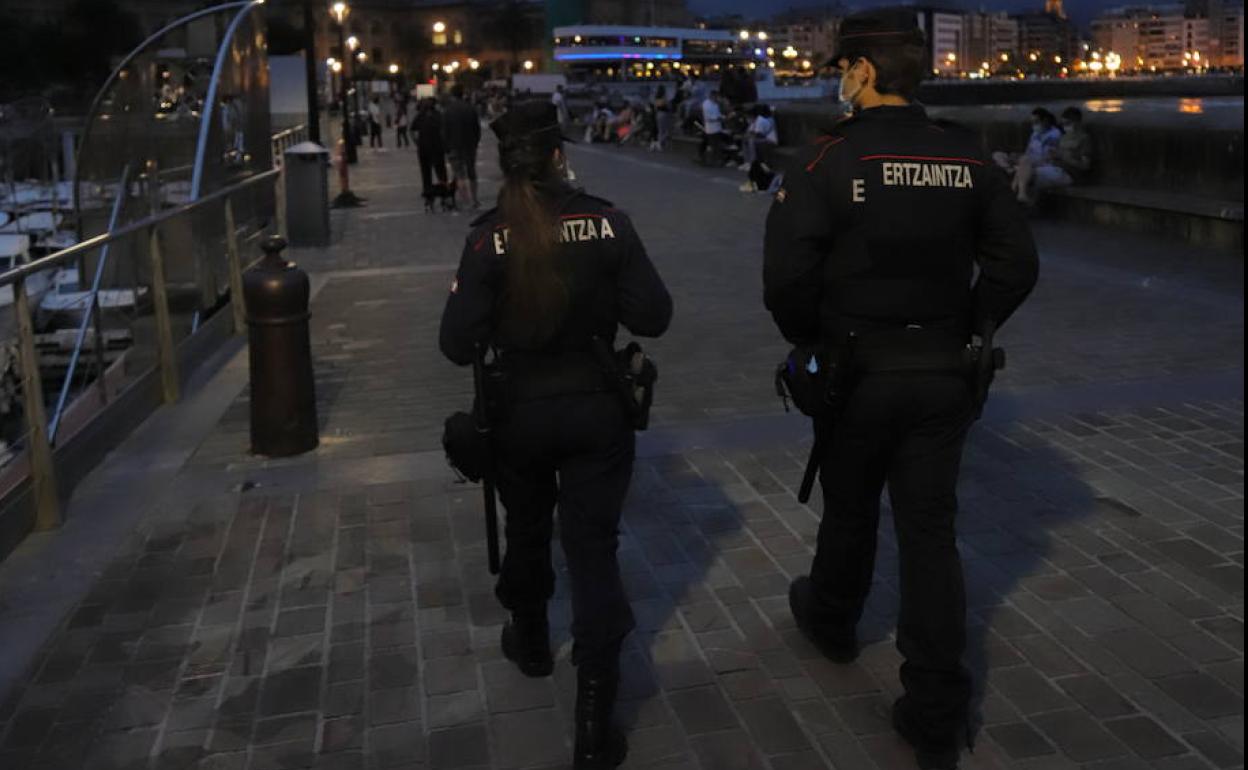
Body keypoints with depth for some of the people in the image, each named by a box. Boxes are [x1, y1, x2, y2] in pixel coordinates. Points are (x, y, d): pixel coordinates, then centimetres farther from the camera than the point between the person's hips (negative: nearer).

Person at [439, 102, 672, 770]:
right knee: (594, 549, 5)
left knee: (527, 531, 25)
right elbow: (653, 316, -8)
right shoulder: (606, 222, -10)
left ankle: (531, 641, 49)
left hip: (520, 413, 0)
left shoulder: (490, 238, -11)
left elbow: (459, 344, -14)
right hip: (597, 410, 0)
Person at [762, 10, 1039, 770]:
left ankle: (832, 621, 46)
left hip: (857, 370, -3)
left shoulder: (828, 161, -13)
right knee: (931, 529, 6)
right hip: (944, 374, 3)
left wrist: (810, 338, 1)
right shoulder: (967, 157, 0)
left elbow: (786, 277, -17)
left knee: (850, 509, 19)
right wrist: (965, 330, 11)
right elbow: (1016, 263, 1)